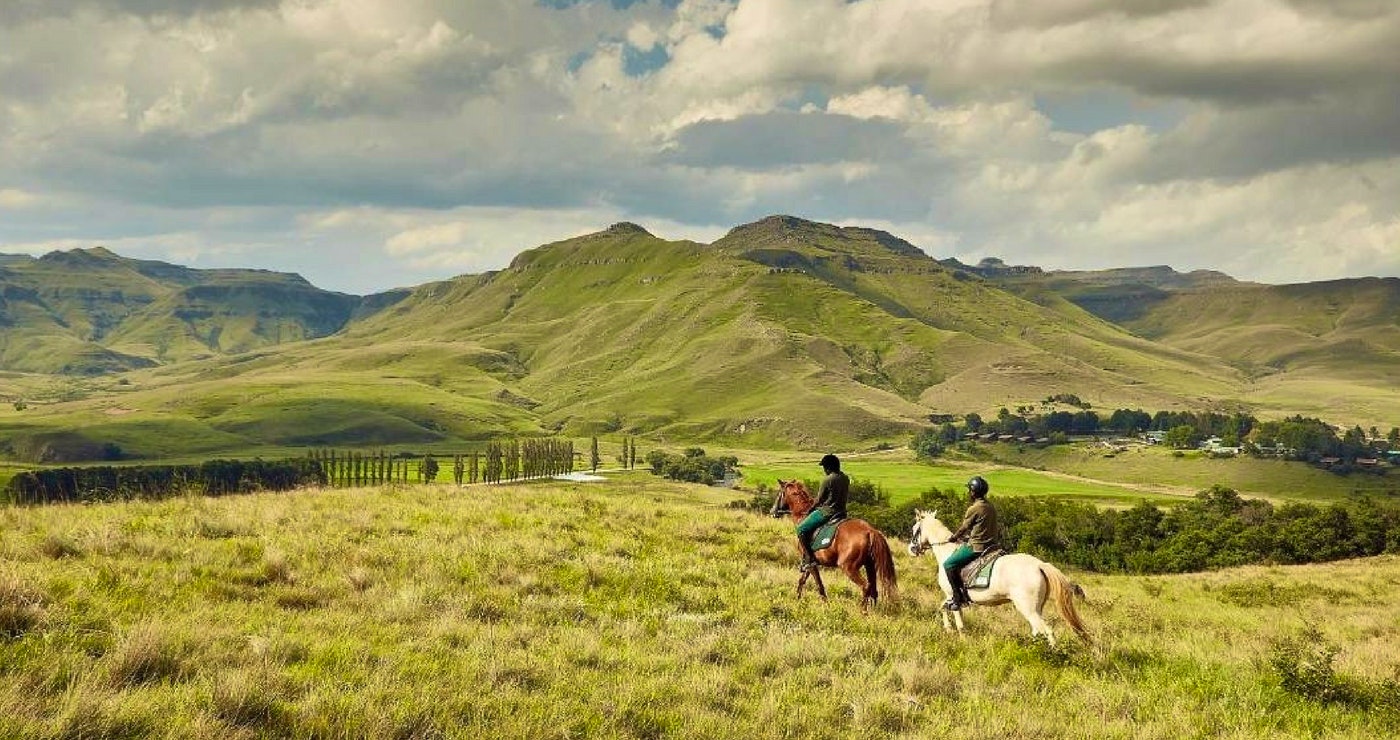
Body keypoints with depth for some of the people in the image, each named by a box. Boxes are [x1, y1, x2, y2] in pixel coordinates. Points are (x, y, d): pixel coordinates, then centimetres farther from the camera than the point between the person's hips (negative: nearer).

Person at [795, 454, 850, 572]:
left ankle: (809, 559, -10)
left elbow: (819, 500, -9)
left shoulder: (827, 480, -16)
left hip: (826, 511, -8)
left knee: (801, 528, -2)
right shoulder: (845, 479, 7)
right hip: (841, 512, 8)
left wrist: (812, 509, 11)